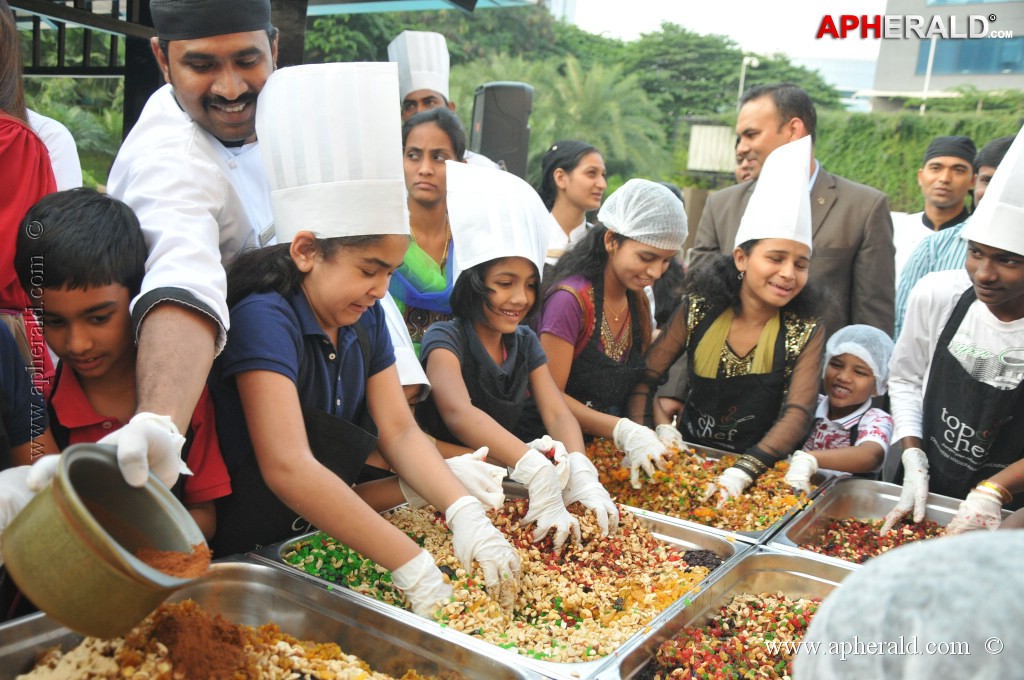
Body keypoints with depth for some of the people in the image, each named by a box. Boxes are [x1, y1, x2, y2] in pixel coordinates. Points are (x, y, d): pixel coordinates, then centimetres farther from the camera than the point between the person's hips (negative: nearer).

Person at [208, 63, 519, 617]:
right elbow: (288, 468, -31)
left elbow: (399, 431, -3)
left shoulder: (365, 319, 0)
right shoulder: (264, 319, -23)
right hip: (251, 548, -6)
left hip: (328, 532, 6)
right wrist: (415, 570, -33)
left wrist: (465, 514, -19)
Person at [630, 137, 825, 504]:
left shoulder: (807, 331, -4)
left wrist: (740, 473, -28)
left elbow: (797, 415, -13)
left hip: (760, 470, -1)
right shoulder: (699, 309, -4)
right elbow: (643, 378, -2)